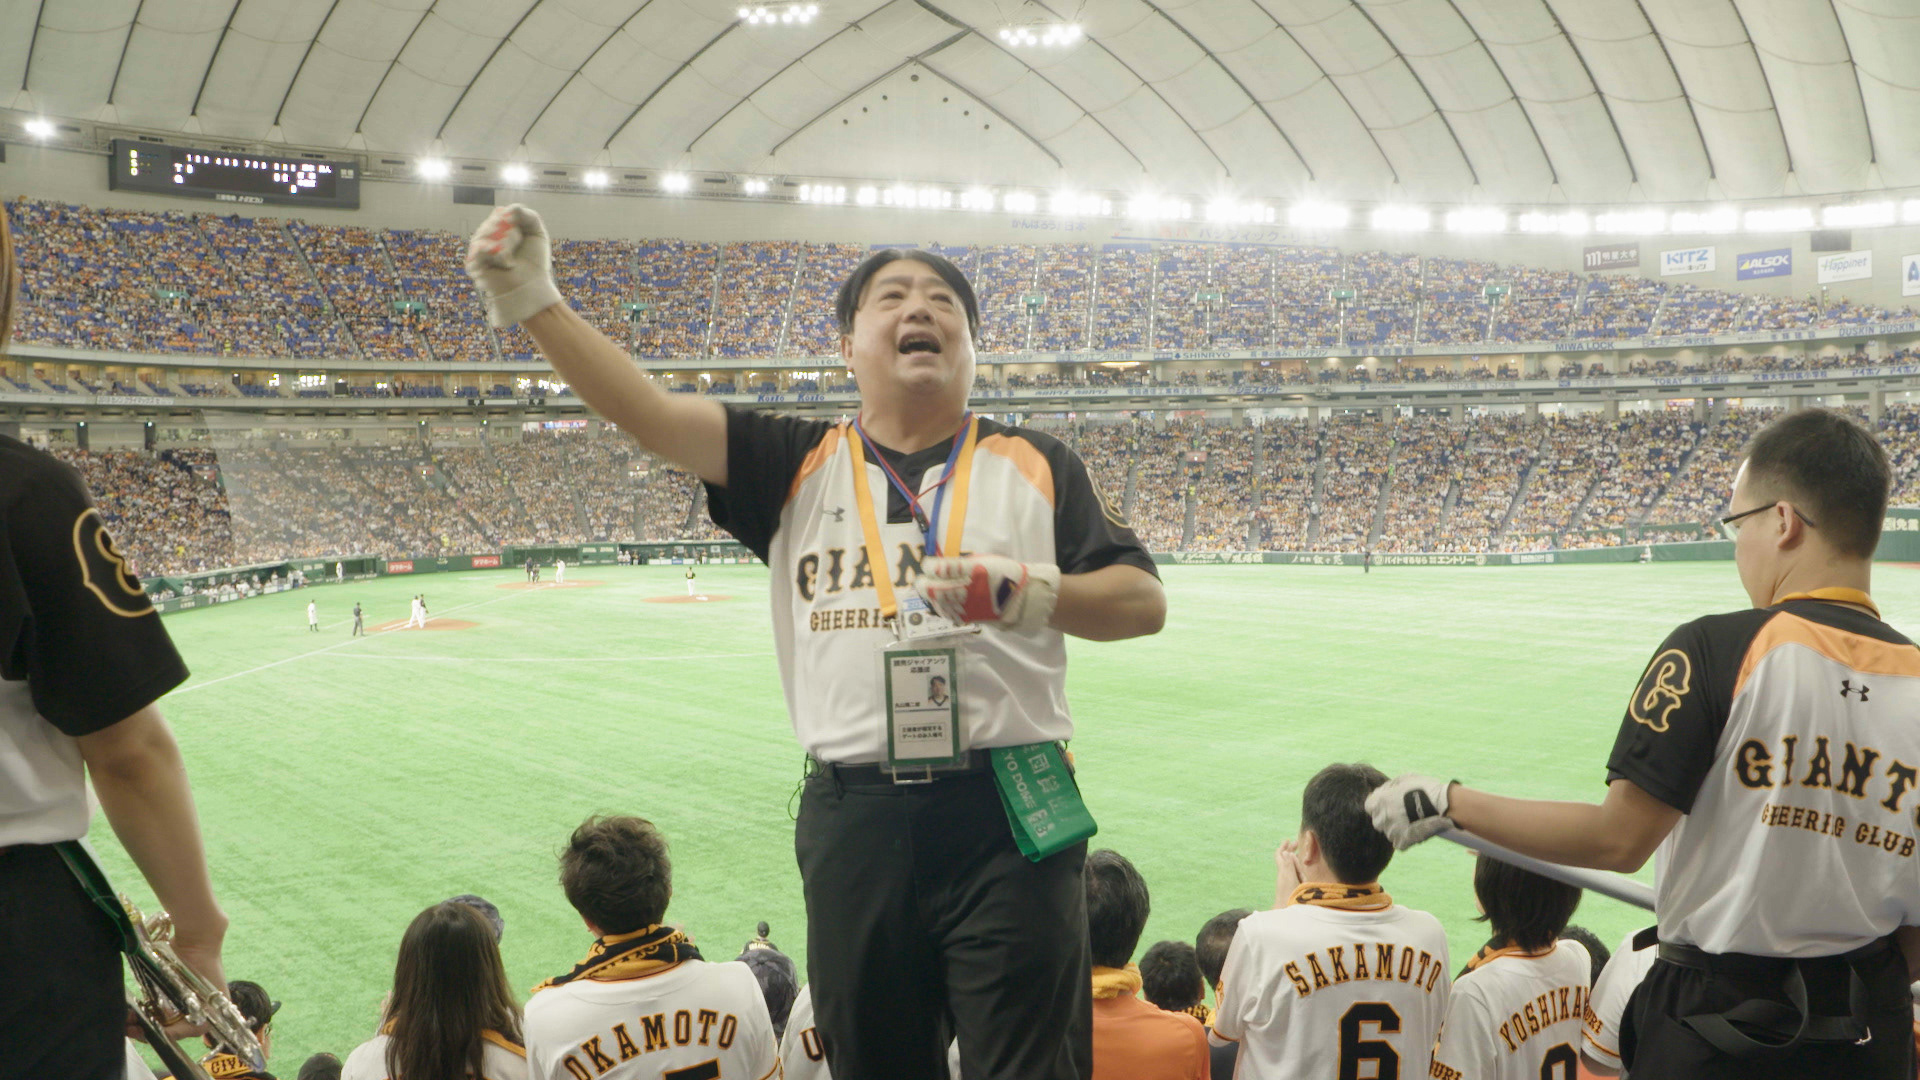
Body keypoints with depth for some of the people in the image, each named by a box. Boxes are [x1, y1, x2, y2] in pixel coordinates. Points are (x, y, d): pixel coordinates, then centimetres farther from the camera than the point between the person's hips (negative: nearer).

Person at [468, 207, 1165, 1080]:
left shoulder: (1034, 465, 8)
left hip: (1010, 814, -1)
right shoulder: (798, 465, 10)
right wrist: (534, 304, -11)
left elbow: (1143, 603, 2)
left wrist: (1035, 594, -16)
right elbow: (651, 415, -1)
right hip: (853, 818, 2)